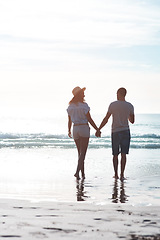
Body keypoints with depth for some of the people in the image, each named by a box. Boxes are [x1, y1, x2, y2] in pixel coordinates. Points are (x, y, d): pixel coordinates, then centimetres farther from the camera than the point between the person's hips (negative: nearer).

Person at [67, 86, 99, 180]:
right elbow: (89, 119, -10)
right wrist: (97, 129, -3)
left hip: (75, 129, 5)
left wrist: (69, 131, 28)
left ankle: (83, 173, 18)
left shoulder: (70, 106, 6)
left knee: (80, 153, 15)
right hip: (84, 128, -5)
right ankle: (77, 171, -20)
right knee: (83, 153, -5)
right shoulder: (84, 105, -10)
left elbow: (69, 120, 12)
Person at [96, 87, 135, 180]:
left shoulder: (113, 105, -4)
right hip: (125, 131, 1)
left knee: (115, 154, 10)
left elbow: (106, 119, -4)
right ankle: (122, 174, -7)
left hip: (115, 132, -1)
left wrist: (98, 130, 3)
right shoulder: (130, 106, 2)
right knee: (123, 154, 0)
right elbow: (132, 121, 12)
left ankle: (116, 174, 12)